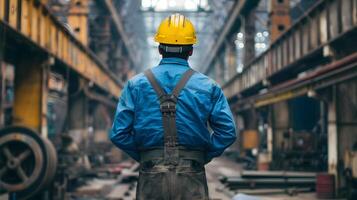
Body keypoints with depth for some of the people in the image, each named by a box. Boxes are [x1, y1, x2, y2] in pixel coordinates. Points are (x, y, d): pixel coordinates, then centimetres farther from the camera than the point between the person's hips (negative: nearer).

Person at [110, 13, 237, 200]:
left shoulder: (136, 85, 3)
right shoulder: (208, 86, 2)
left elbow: (119, 133, -4)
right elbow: (227, 131, -6)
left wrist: (142, 156, 10)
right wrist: (203, 156, 6)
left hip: (151, 177, 1)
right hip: (192, 177, -1)